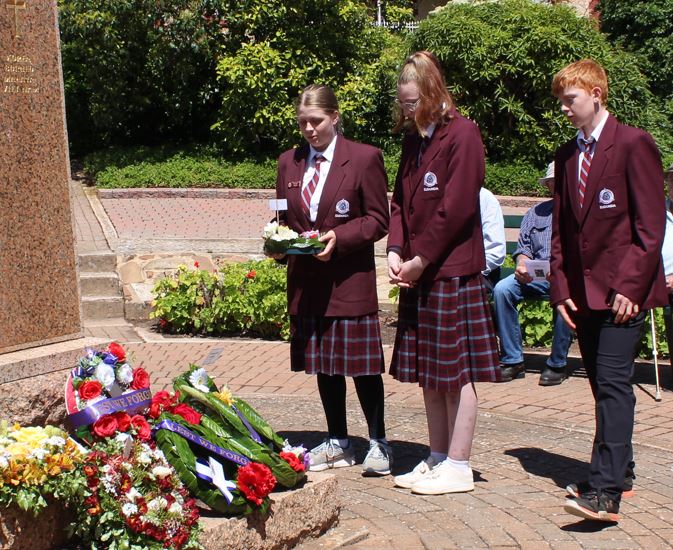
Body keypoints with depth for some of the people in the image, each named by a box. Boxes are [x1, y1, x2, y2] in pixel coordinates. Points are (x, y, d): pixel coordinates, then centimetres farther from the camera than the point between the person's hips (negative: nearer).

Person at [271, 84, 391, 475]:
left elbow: (378, 219, -5)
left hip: (350, 278, -5)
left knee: (362, 364, -1)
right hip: (307, 280, 5)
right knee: (323, 365, 11)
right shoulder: (289, 162, 12)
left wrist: (339, 237, -19)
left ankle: (379, 444, 11)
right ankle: (338, 444, 23)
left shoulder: (365, 158, -3)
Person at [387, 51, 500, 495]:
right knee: (429, 373, 13)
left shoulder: (462, 134, -10)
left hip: (452, 271, -8)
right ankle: (438, 459, 23)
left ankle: (459, 468, 8)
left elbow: (457, 208, -15)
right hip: (417, 273, 8)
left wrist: (420, 260, -13)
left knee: (457, 372, 0)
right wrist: (396, 252, 1)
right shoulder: (413, 139, 14)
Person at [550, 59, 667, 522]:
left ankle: (605, 492, -16)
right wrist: (561, 288, 6)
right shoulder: (567, 156, 14)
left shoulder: (633, 144, -6)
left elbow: (650, 224, -10)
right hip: (583, 291, 7)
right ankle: (617, 471, 23)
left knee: (613, 383, -13)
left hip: (623, 291, -7)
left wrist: (629, 286, -15)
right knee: (603, 385, 11)